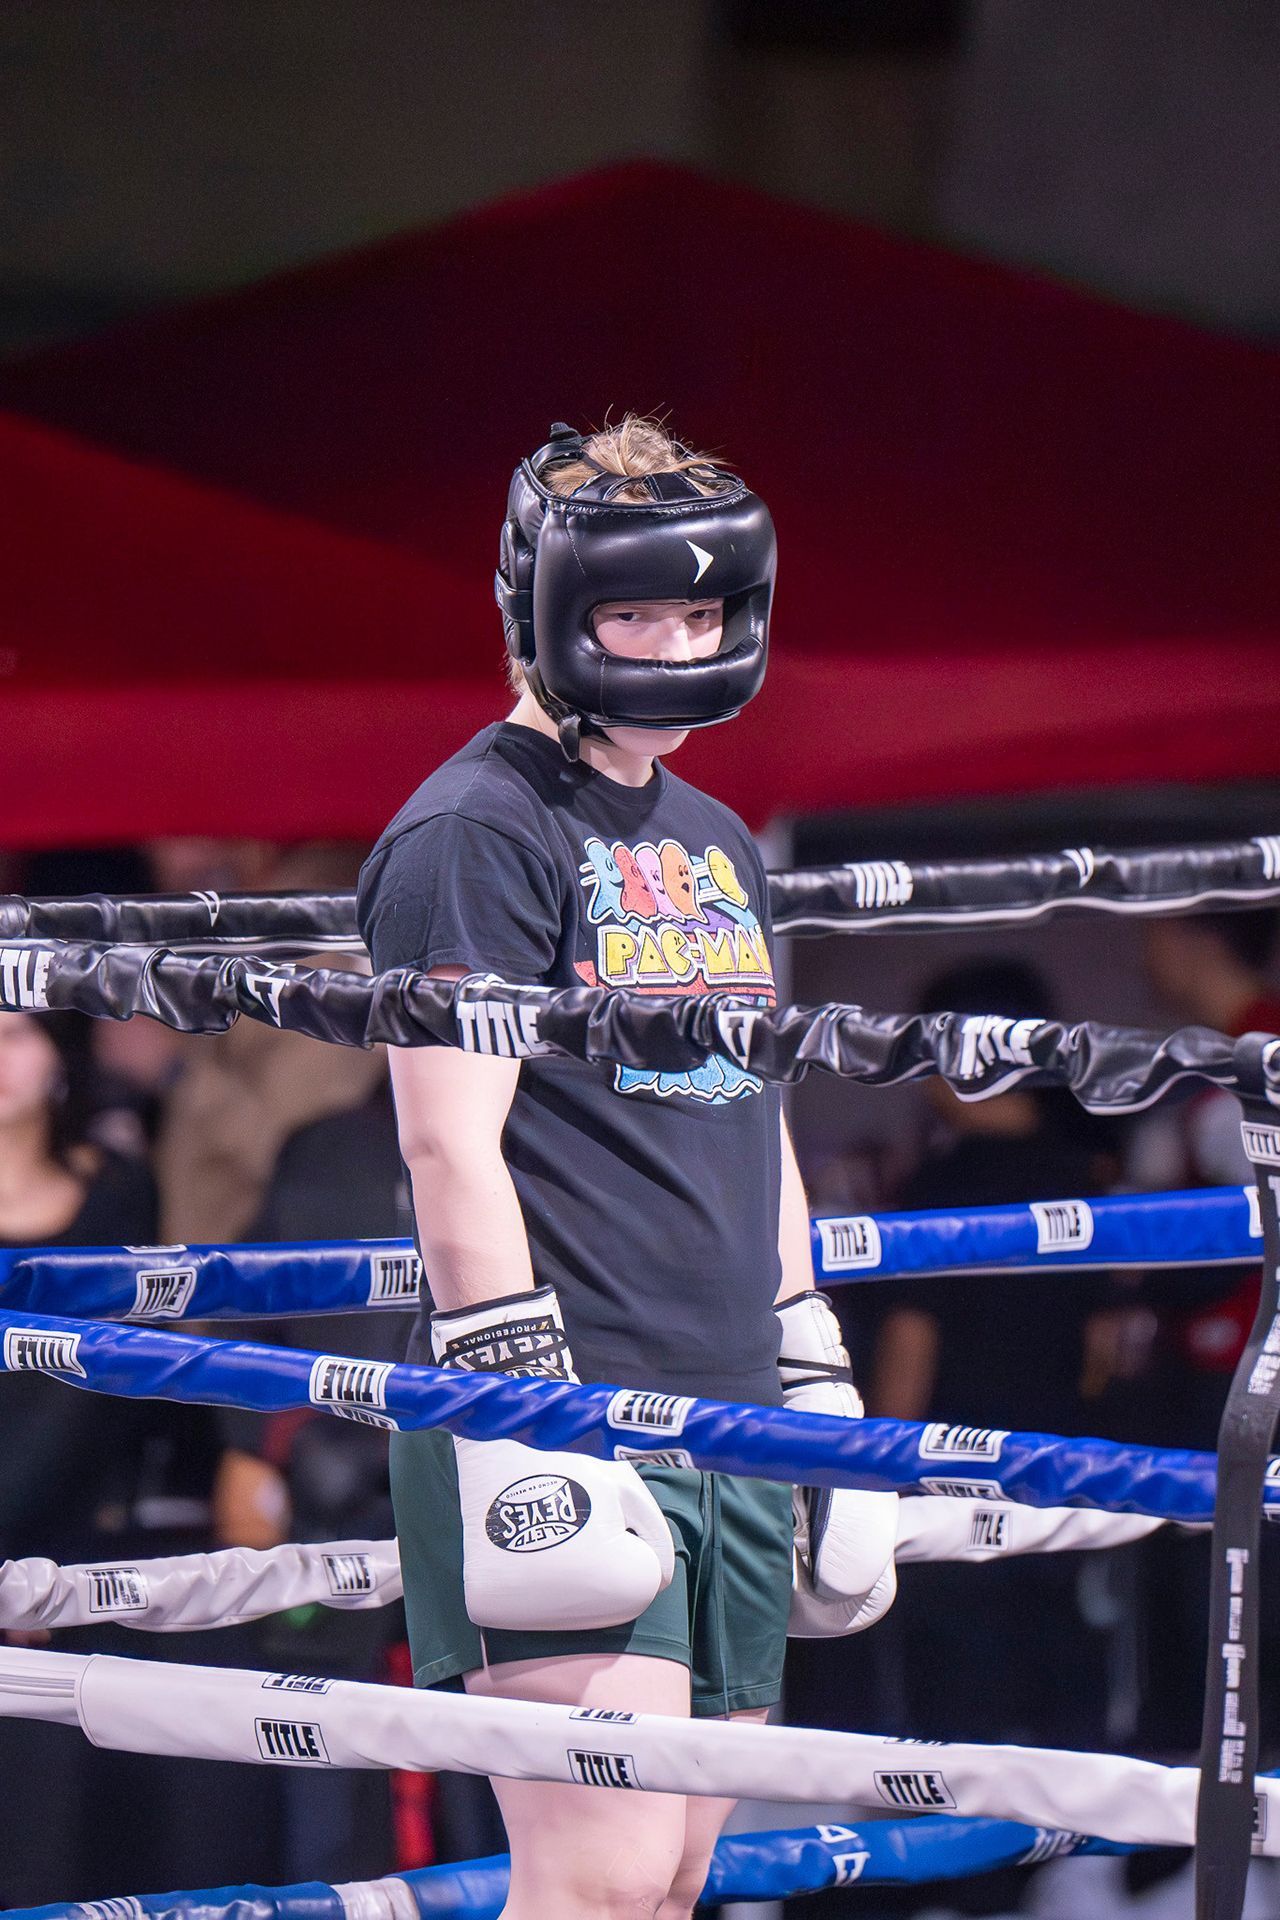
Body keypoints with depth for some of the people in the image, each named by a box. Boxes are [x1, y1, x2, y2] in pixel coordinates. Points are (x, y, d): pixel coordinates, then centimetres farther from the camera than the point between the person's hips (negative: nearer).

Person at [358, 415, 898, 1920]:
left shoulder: (716, 846, 20)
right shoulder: (477, 833, -6)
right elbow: (453, 1149, -14)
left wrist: (823, 1397, 22)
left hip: (733, 1424, 8)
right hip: (570, 1423, -8)